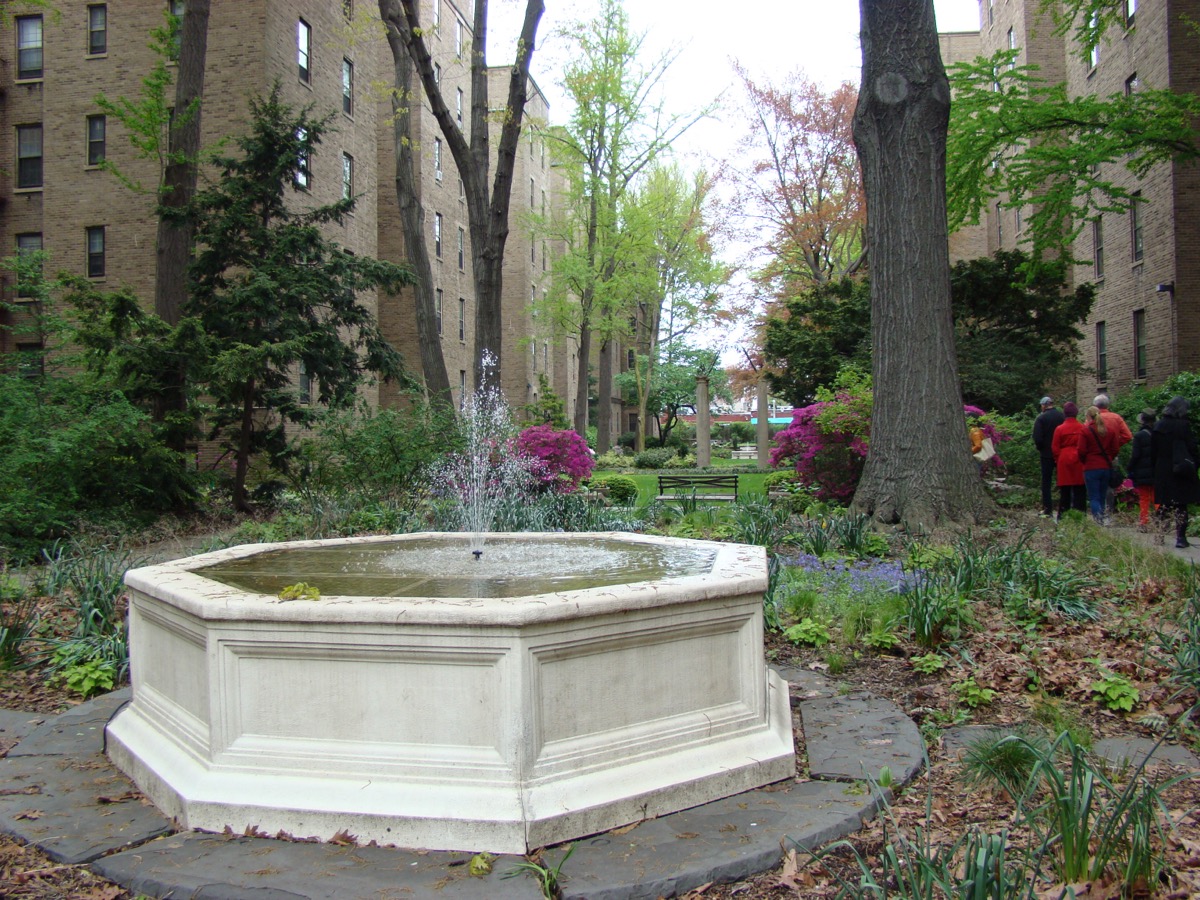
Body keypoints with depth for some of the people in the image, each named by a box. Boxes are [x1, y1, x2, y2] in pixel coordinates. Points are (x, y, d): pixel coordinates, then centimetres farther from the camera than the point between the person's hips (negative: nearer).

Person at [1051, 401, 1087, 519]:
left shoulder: (1059, 429, -5)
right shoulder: (1082, 428, -3)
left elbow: (1054, 448, -1)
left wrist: (1057, 460, 11)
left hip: (1064, 462, 0)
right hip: (1079, 462, 0)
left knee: (1065, 491, 6)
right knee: (1079, 491, 5)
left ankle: (1062, 516, 7)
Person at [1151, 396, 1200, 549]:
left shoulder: (1157, 426, 3)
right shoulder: (1183, 425, -11)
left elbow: (1153, 451, 8)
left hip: (1162, 472, 4)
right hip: (1180, 473, -4)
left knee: (1163, 505, 12)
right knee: (1181, 506, 1)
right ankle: (1180, 537, -2)